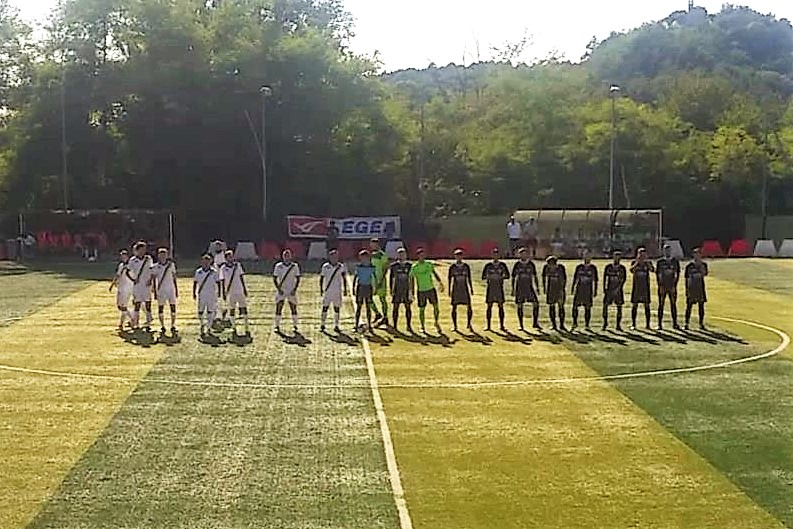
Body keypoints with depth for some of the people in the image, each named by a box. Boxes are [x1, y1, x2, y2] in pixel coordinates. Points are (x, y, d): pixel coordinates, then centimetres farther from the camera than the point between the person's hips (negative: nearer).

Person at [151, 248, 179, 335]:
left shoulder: (171, 264, 6)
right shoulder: (155, 266, 0)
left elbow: (174, 278, 10)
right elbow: (153, 279, 2)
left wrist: (176, 290, 7)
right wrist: (155, 291, -4)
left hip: (171, 289, 1)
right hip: (161, 290, -1)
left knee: (173, 307, -1)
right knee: (160, 308, 1)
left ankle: (173, 326, 6)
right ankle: (162, 327, 11)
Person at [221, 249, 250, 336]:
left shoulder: (238, 265, 3)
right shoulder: (223, 268, -2)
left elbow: (242, 278, 9)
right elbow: (222, 282, 0)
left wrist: (245, 289, 6)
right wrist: (223, 294, -3)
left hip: (240, 291, 1)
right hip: (230, 293, -1)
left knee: (243, 310, -3)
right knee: (232, 311, 7)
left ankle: (247, 328, -2)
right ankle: (234, 327, 21)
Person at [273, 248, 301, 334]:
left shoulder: (295, 266, 0)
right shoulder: (278, 266, -1)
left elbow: (298, 279, 3)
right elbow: (274, 279, 2)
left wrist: (295, 289, -7)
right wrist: (278, 289, -8)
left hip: (291, 291, 0)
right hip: (281, 290, 0)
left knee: (293, 308, 2)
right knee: (278, 308, -1)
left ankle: (295, 326, 9)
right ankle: (277, 326, 5)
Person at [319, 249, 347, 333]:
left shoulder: (341, 267, 1)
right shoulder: (325, 266, 0)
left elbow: (344, 279, 6)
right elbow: (321, 278, 5)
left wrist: (345, 289, 0)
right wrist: (321, 289, -1)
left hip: (337, 291, 1)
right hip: (327, 291, -1)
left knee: (337, 309, 3)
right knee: (325, 308, 1)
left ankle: (336, 326, 9)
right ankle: (322, 325, 10)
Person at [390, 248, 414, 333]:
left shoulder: (409, 266, 4)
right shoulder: (393, 266, 0)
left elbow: (411, 279, 7)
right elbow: (391, 278, 3)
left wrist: (412, 291, 5)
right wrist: (391, 290, -3)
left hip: (406, 290, 1)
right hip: (397, 290, -1)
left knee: (408, 307, 3)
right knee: (396, 308, 0)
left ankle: (409, 326, 14)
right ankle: (395, 326, 7)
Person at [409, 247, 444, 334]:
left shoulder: (429, 264, 1)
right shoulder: (414, 267, -8)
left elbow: (434, 273, 15)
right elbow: (411, 279, -8)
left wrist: (440, 283, 7)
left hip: (431, 289, 2)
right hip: (421, 291, -2)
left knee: (436, 307, -3)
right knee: (422, 309, 5)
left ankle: (437, 323, 18)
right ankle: (422, 327, 20)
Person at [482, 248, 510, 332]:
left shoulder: (502, 265, 3)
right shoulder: (488, 265, 1)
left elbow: (507, 275, 4)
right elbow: (483, 277, 2)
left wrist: (501, 277, -14)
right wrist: (489, 277, -17)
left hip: (499, 287, 0)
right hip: (490, 287, 0)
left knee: (501, 306, -1)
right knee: (489, 306, 2)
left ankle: (502, 326, 4)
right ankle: (488, 326, 8)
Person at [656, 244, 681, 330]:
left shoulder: (675, 261, 5)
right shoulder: (660, 261, 3)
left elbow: (677, 274, 5)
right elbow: (657, 274, 4)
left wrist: (674, 285, -2)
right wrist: (660, 285, -3)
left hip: (672, 286, 1)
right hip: (662, 286, -1)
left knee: (673, 305, 3)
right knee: (661, 305, 0)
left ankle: (675, 322, 9)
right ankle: (660, 324, 3)